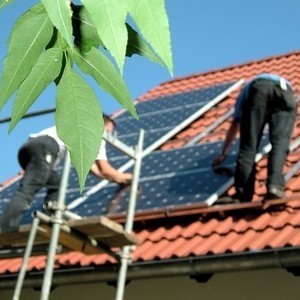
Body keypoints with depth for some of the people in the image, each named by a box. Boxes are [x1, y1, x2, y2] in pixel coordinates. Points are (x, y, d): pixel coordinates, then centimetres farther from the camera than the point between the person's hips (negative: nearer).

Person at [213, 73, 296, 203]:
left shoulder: (247, 87, 45)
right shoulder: (284, 82, 51)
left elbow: (234, 125, 46)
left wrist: (223, 154, 53)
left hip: (258, 90, -1)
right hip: (285, 91, 1)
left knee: (248, 146, -2)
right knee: (280, 142, -7)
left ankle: (242, 195, -14)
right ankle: (275, 186, -30)